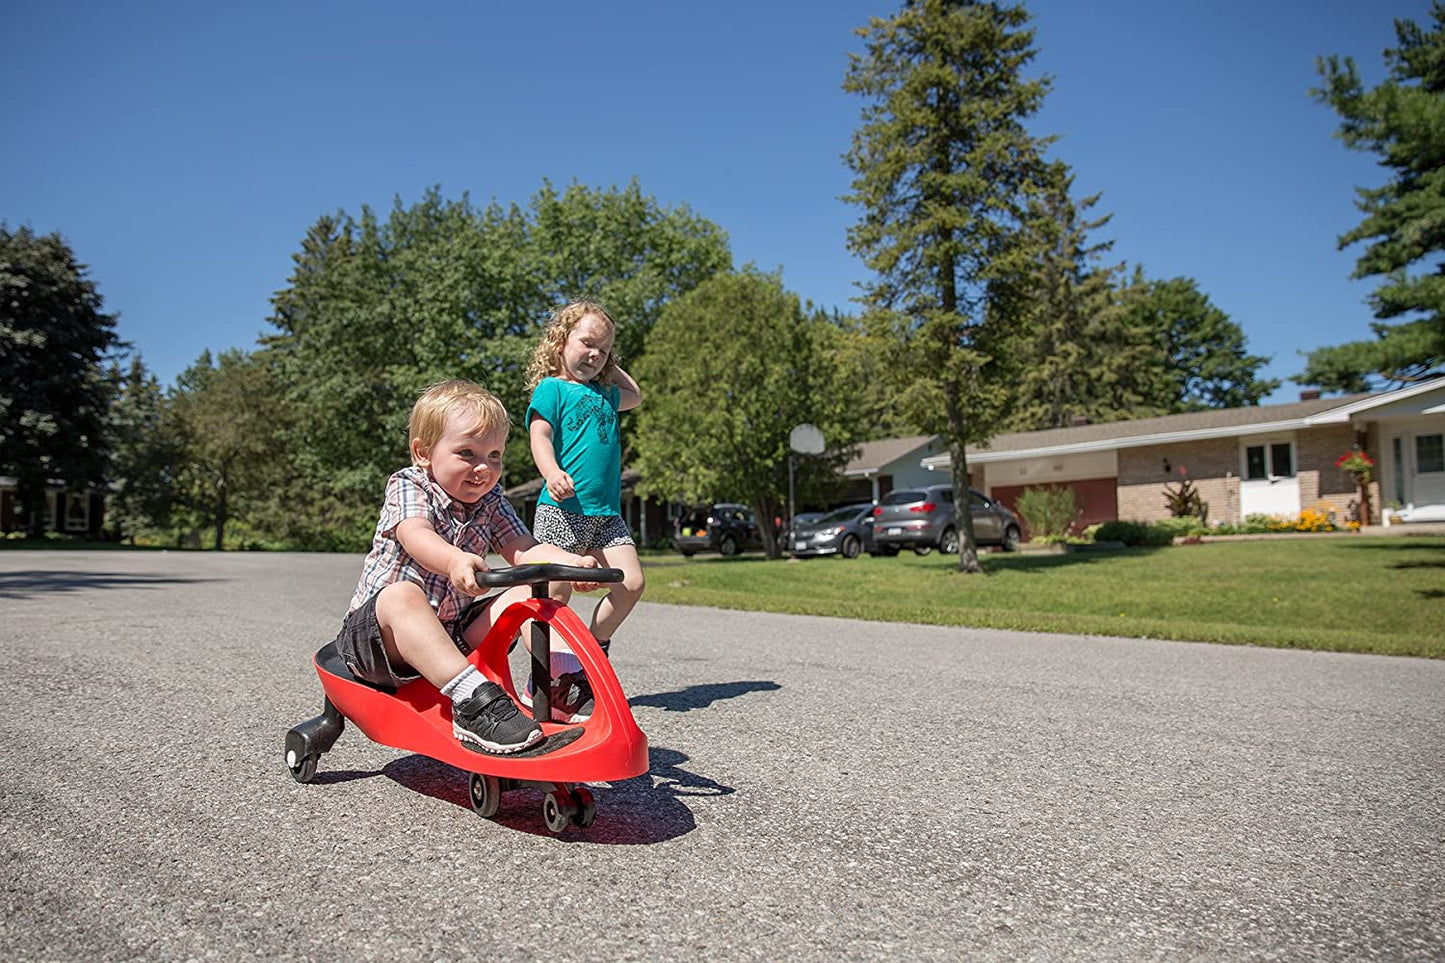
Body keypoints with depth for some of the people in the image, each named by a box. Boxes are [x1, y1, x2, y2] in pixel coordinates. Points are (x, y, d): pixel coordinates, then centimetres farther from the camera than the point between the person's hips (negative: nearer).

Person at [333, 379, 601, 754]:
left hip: (453, 633, 5)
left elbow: (523, 551, -5)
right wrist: (455, 561, -55)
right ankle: (473, 700, -52)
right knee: (402, 594, -39)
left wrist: (571, 562, -26)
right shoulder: (407, 487, -10)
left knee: (530, 590, -8)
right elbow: (416, 535, -32)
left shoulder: (489, 503, 6)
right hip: (379, 630, -5)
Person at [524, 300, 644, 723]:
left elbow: (635, 397, 41)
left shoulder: (603, 394, 21)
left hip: (605, 513, 7)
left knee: (631, 583, -3)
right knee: (556, 593, -5)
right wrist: (553, 473, -29)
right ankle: (550, 678, 7)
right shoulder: (551, 389, 1)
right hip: (562, 509, -7)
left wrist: (610, 365, 32)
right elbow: (539, 437, -12)